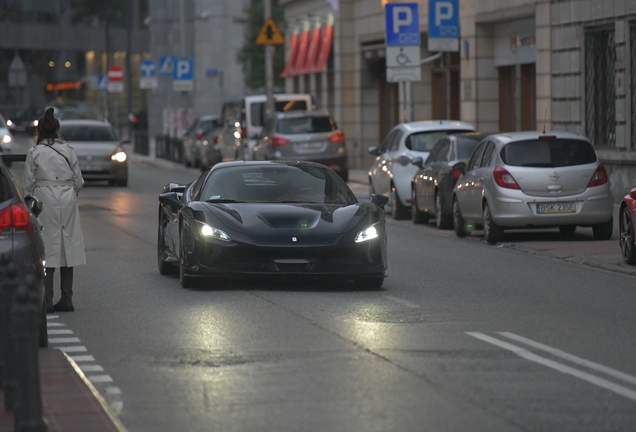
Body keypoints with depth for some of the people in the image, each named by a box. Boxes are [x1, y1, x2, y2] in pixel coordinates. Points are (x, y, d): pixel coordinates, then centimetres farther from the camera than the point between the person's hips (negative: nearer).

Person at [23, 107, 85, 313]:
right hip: (67, 203, 3)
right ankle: (66, 299, 9)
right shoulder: (68, 151, 4)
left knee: (47, 249, -3)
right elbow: (78, 181, 6)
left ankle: (47, 301, -8)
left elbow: (28, 184, -4)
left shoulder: (34, 153, -5)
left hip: (44, 202, -3)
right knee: (67, 247, 8)